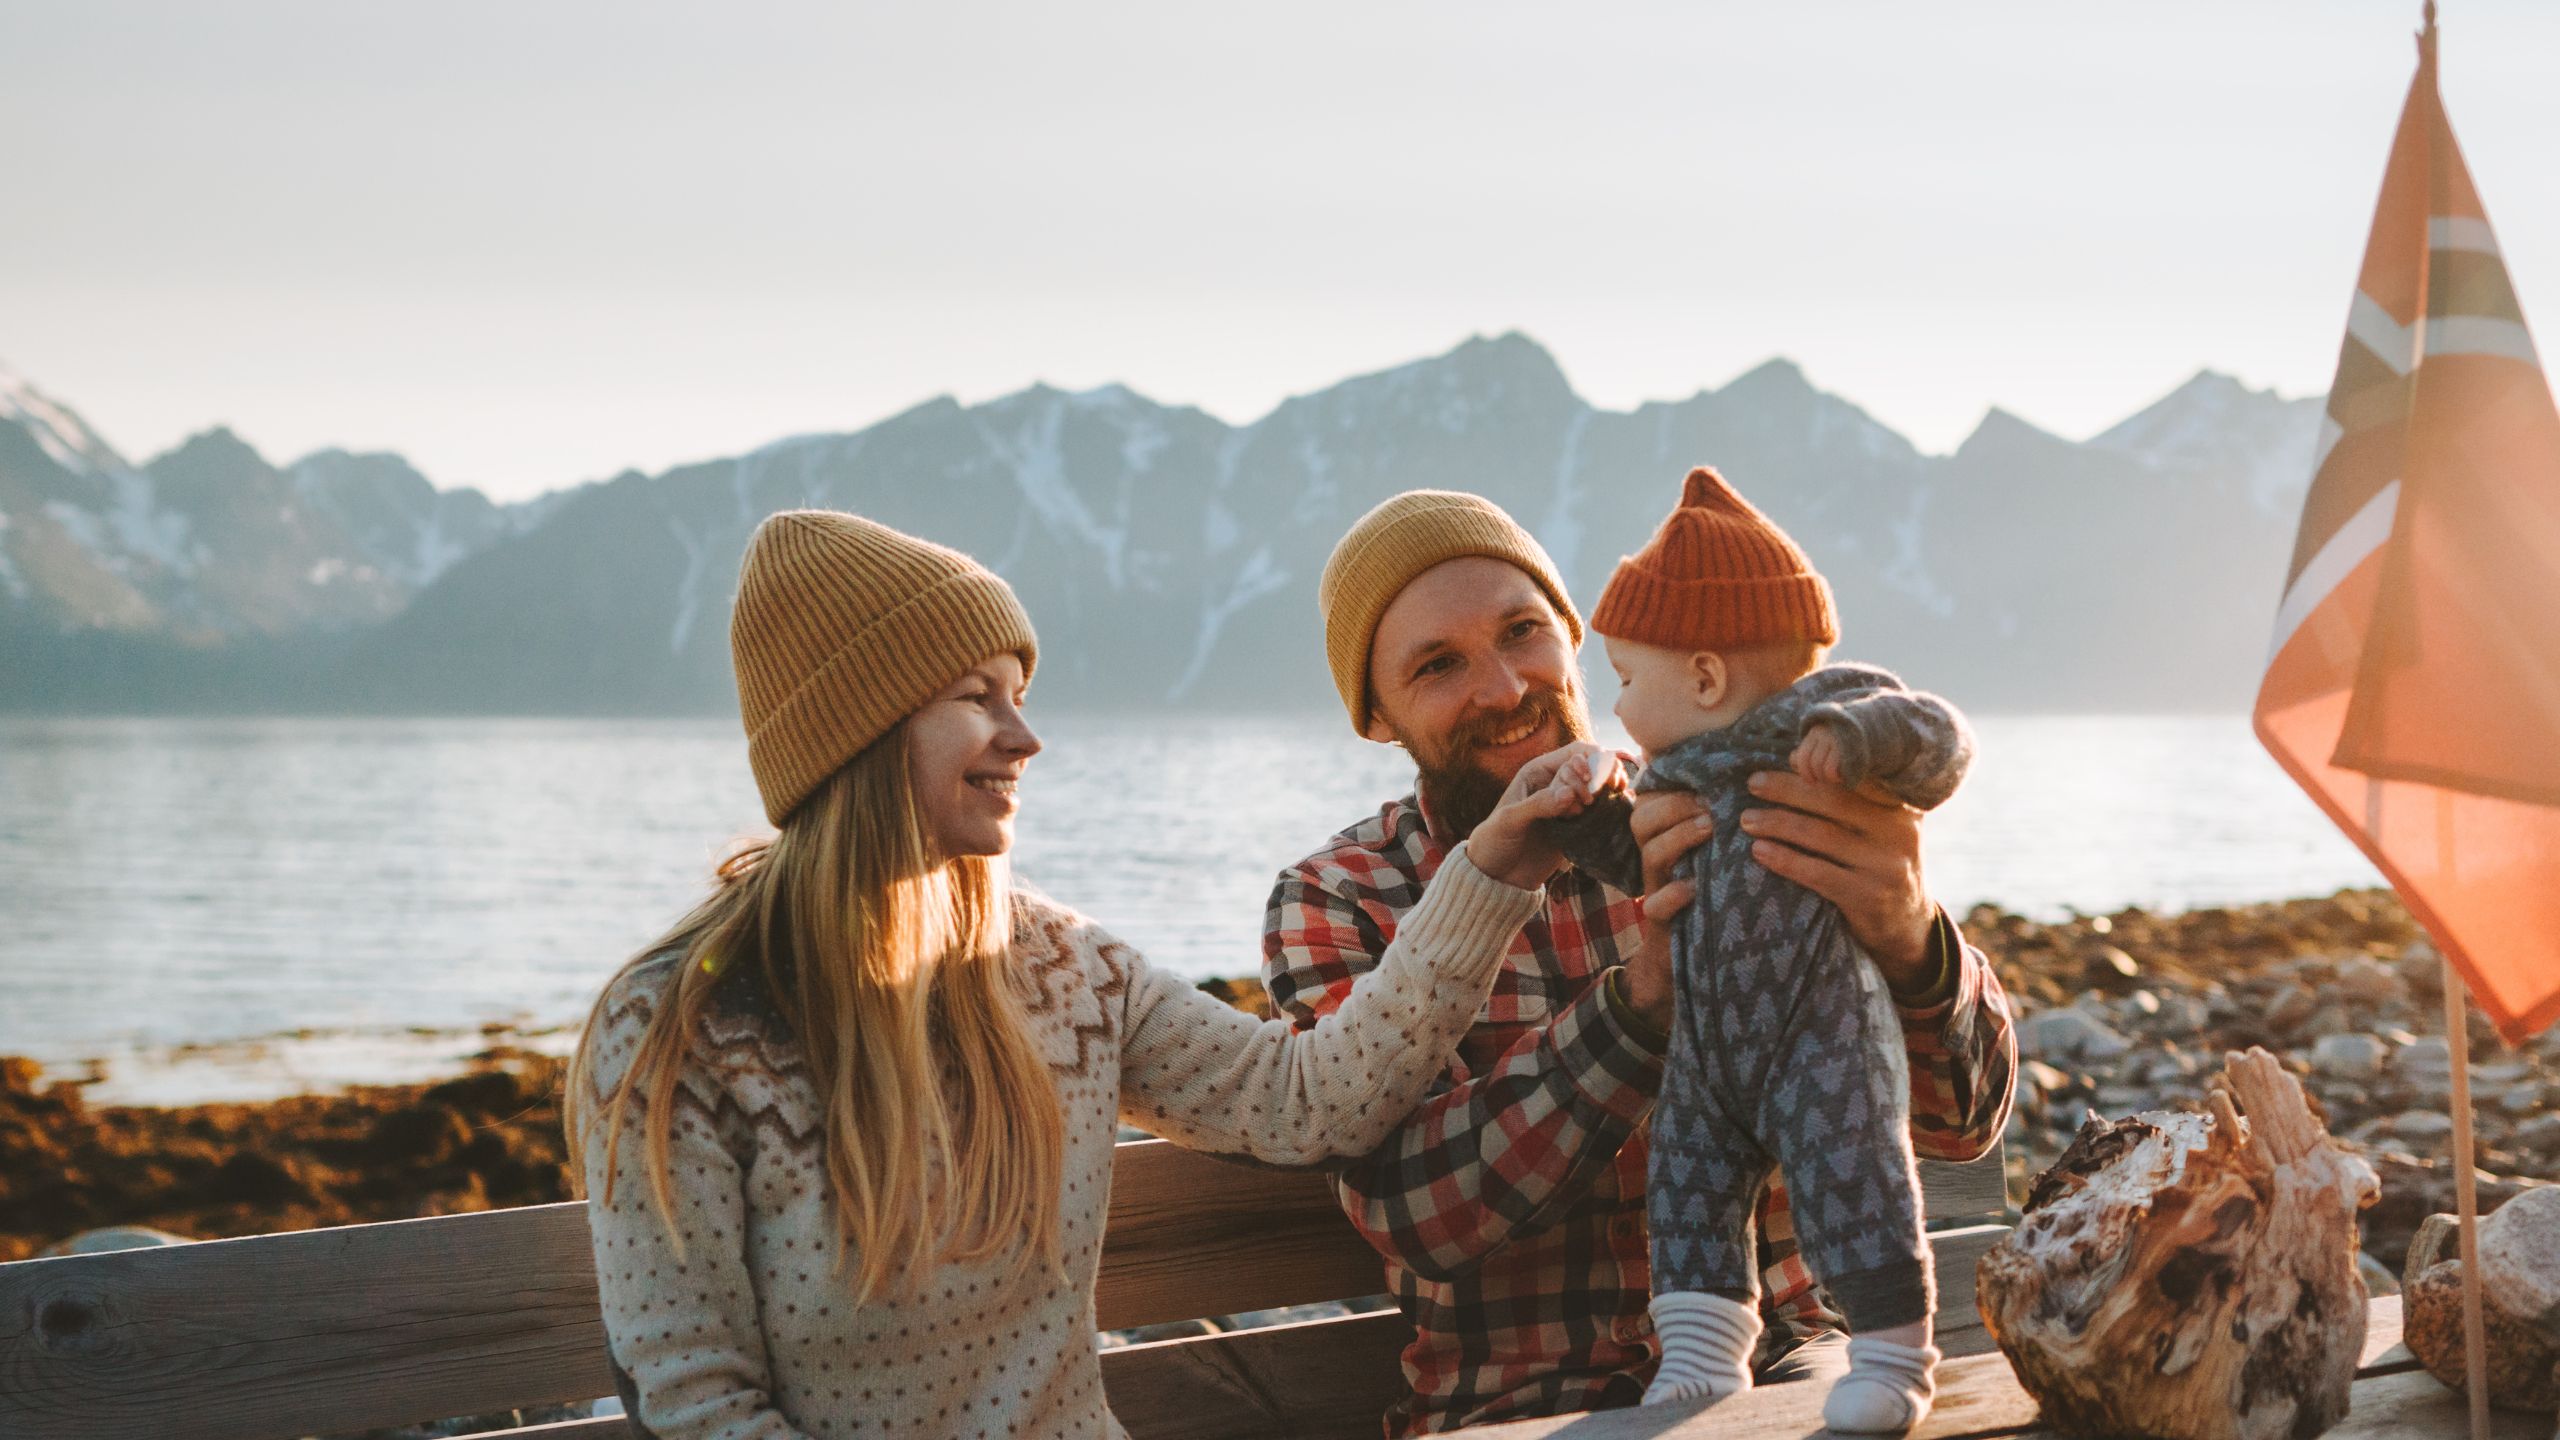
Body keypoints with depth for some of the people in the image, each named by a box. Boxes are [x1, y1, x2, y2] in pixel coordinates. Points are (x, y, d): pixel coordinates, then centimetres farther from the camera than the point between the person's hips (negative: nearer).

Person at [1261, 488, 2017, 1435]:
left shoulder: (1731, 836, 4)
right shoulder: (1334, 906, 0)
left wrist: (1908, 943, -30)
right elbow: (1418, 1212, -15)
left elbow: (1962, 1120, -7)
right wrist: (1638, 1001, -28)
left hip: (1777, 1359, 0)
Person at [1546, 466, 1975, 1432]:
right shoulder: (1684, 775, 13)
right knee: (1687, 1187, 7)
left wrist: (1856, 732, -41)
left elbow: (1939, 739, -23)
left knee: (1851, 1191, -7)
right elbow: (1649, 863, 25)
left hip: (1821, 1036, -8)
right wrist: (1587, 814, 10)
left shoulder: (1826, 720, -10)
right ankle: (1701, 1352, 15)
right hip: (1704, 1047, 8)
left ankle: (1895, 1353, 6)